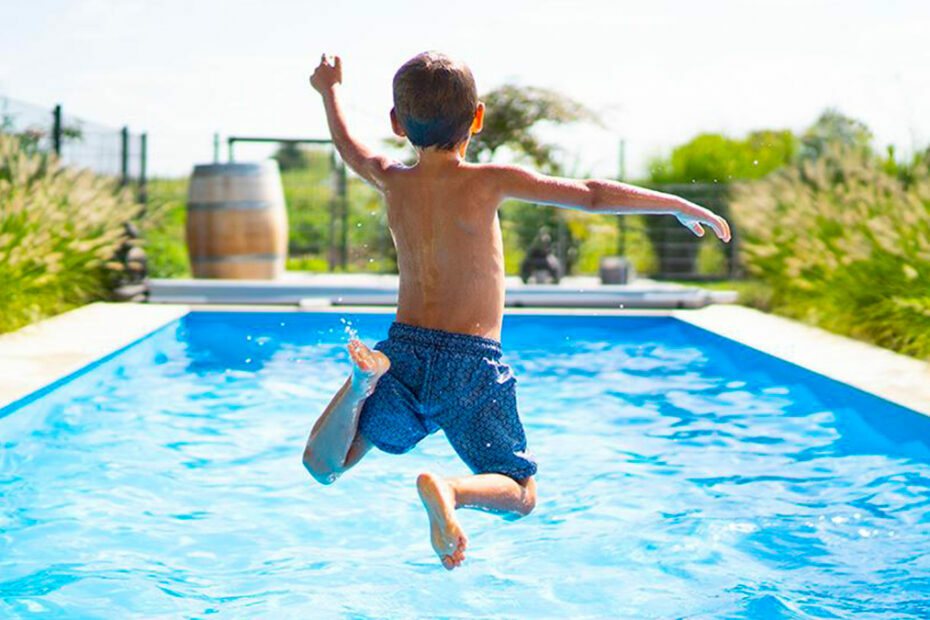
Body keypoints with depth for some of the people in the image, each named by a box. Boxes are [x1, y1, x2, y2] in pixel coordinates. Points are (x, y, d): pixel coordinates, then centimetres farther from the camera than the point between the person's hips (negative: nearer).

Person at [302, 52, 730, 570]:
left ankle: (363, 381, -15)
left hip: (406, 350, 3)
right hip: (471, 363, -3)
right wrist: (681, 207, 4)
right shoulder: (489, 182, -8)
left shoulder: (393, 181, 3)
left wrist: (330, 90, 46)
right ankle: (448, 489, -24)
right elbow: (592, 195, -6)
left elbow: (347, 142, 26)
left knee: (322, 466, 14)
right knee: (521, 495, 10)